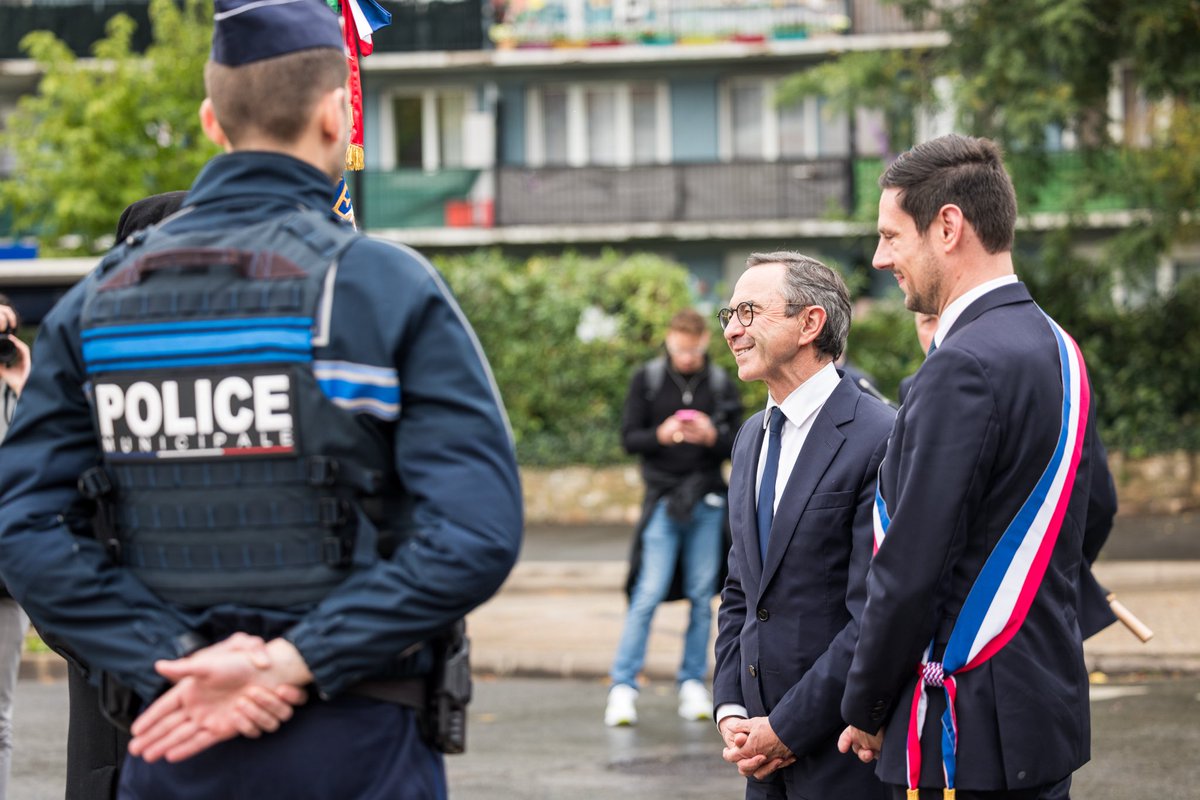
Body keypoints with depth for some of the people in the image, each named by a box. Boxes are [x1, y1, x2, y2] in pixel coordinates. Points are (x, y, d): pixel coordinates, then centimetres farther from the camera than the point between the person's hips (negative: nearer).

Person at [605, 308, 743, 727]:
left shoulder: (721, 385, 6)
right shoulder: (647, 379, 3)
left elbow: (737, 446, 5)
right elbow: (629, 438, 1)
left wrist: (712, 438, -16)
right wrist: (660, 436, -19)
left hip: (707, 503, 2)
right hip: (662, 501, -2)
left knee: (702, 596, 5)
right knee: (648, 594, -9)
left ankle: (693, 683, 14)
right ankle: (623, 686, -5)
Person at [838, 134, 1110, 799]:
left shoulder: (964, 367, -18)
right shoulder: (1056, 348, 12)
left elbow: (910, 569, -19)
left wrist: (865, 710, -7)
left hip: (967, 730, -10)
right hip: (1049, 705, 10)